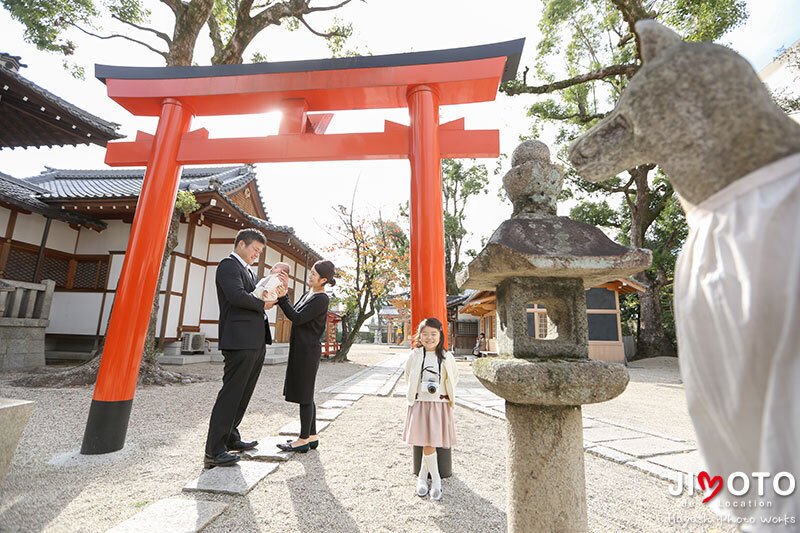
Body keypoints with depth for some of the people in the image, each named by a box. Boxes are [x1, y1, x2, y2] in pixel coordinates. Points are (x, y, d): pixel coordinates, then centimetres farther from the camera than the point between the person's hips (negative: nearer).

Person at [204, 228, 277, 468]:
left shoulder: (248, 271, 23)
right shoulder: (228, 265, -7)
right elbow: (237, 296, -22)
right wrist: (262, 304, -9)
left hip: (255, 341, 10)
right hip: (240, 340, -10)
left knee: (242, 393, 16)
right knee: (231, 393, -5)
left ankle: (230, 437, 29)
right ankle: (214, 451, 4)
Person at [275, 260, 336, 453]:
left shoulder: (321, 299, -14)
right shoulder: (307, 294, 13)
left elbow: (297, 318, -18)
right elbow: (295, 313, 9)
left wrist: (282, 297, -19)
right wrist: (283, 294, 1)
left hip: (308, 350, -9)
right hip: (300, 349, 9)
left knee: (304, 395, 0)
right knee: (305, 395, 15)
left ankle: (304, 440, 13)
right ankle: (312, 436, 27)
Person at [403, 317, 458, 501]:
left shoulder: (446, 357, -4)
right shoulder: (415, 355, -5)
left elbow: (453, 379, 10)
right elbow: (408, 377, 8)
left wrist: (446, 394, 3)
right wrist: (414, 394, 3)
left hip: (440, 404, 1)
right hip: (420, 403, 0)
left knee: (430, 444, 6)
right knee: (427, 444, 2)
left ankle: (423, 477, 30)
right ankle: (436, 480, 23)